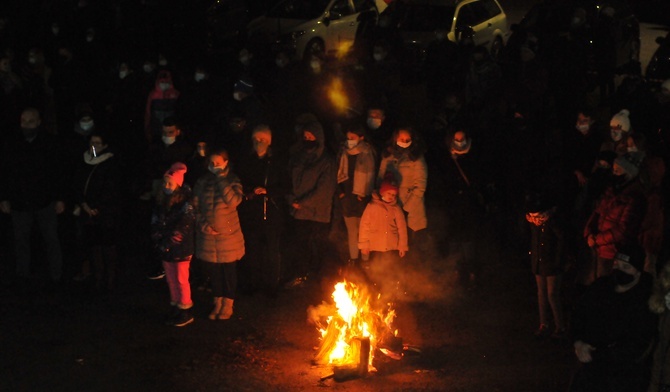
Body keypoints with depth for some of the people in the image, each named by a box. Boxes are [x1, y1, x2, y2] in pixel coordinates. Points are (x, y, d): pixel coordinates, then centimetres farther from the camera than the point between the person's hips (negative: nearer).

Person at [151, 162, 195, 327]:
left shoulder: (185, 202, -13)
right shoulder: (161, 200, 7)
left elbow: (186, 224, -18)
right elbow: (155, 221, 13)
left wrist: (172, 239, -18)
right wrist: (157, 236, 0)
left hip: (181, 248, -6)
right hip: (166, 248, 6)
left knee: (181, 279, 1)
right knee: (171, 279, 14)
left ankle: (186, 312, 11)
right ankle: (176, 308, 25)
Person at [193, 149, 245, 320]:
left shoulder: (232, 180, -5)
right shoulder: (202, 181, 0)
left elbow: (234, 201, -23)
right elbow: (195, 206, 3)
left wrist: (221, 179, -23)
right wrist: (202, 224, -10)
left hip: (228, 234, -2)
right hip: (208, 235, 2)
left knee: (229, 270, 8)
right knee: (213, 270, 10)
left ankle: (228, 304, 23)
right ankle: (218, 301, 27)